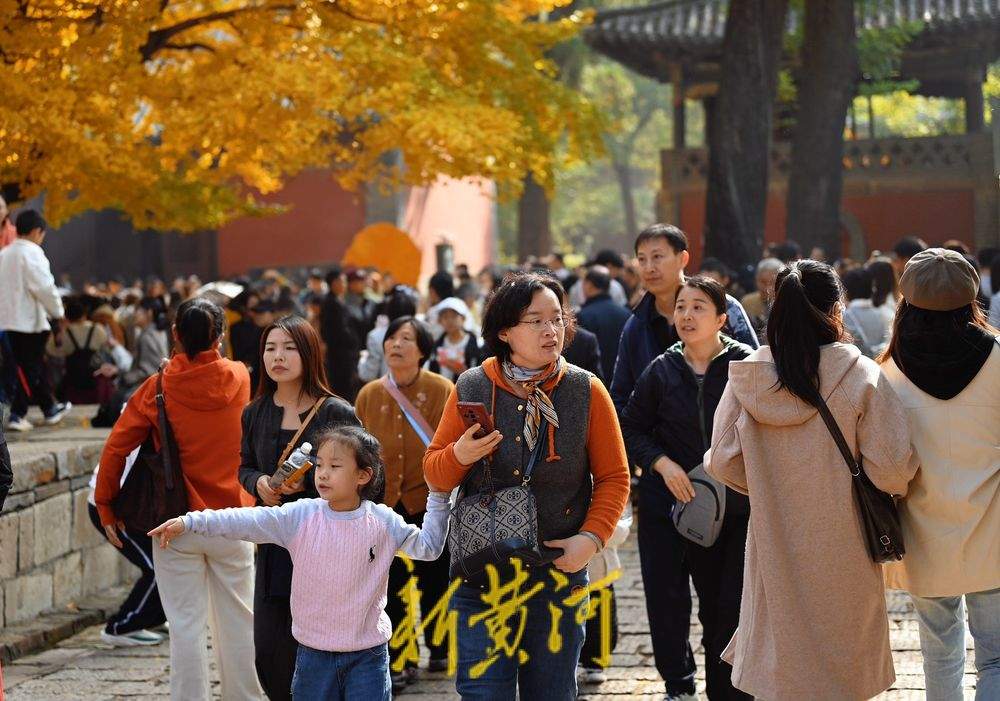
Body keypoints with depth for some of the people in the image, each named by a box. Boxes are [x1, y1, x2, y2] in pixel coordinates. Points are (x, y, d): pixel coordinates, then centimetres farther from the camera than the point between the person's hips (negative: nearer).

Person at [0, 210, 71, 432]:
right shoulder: (32, 253, -13)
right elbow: (44, 286, -17)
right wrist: (58, 312, -4)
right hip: (29, 320, -8)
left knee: (36, 365, 17)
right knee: (29, 370, -1)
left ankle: (50, 408, 26)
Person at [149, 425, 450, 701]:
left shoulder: (383, 521, -3)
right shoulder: (301, 516, -5)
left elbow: (427, 547, 6)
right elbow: (247, 521, -13)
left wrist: (437, 497, -4)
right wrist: (189, 523, -22)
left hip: (367, 655, -1)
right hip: (314, 654, 1)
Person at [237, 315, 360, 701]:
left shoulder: (337, 414, -7)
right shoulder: (255, 414, 8)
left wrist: (307, 482, -19)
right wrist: (258, 483, -2)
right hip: (274, 546, 5)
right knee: (269, 655, 3)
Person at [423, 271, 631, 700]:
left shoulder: (587, 392, -1)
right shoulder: (472, 388, 0)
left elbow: (613, 478, 3)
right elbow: (434, 472, 7)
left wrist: (592, 537, -12)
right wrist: (460, 456, -15)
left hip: (559, 570, 0)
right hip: (482, 573, 0)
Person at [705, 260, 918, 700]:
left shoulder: (747, 378, -5)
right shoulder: (862, 377, -13)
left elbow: (723, 462, -3)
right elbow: (890, 469, -14)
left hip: (774, 550, 2)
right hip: (841, 550, -2)